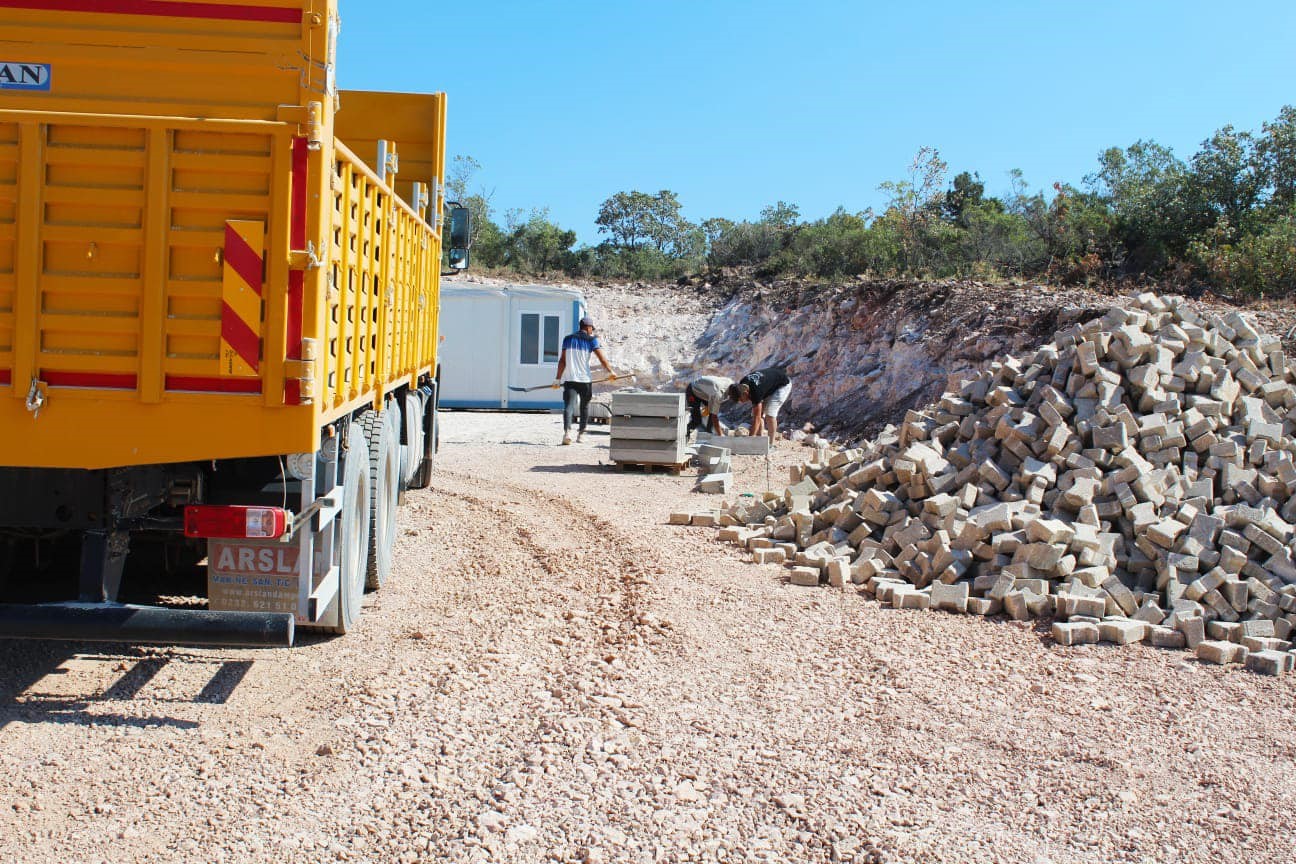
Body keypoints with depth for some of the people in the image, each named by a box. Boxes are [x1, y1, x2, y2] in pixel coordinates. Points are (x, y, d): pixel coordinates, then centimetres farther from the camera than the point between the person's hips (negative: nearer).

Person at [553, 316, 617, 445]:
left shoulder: (568, 339, 9)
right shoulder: (591, 340, 0)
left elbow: (562, 361, 6)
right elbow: (601, 357, -7)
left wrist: (558, 379, 8)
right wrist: (610, 372, 2)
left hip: (569, 379, 1)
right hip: (585, 379, -1)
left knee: (569, 405, -9)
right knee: (584, 406, 17)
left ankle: (567, 431, -31)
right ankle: (581, 434, 25)